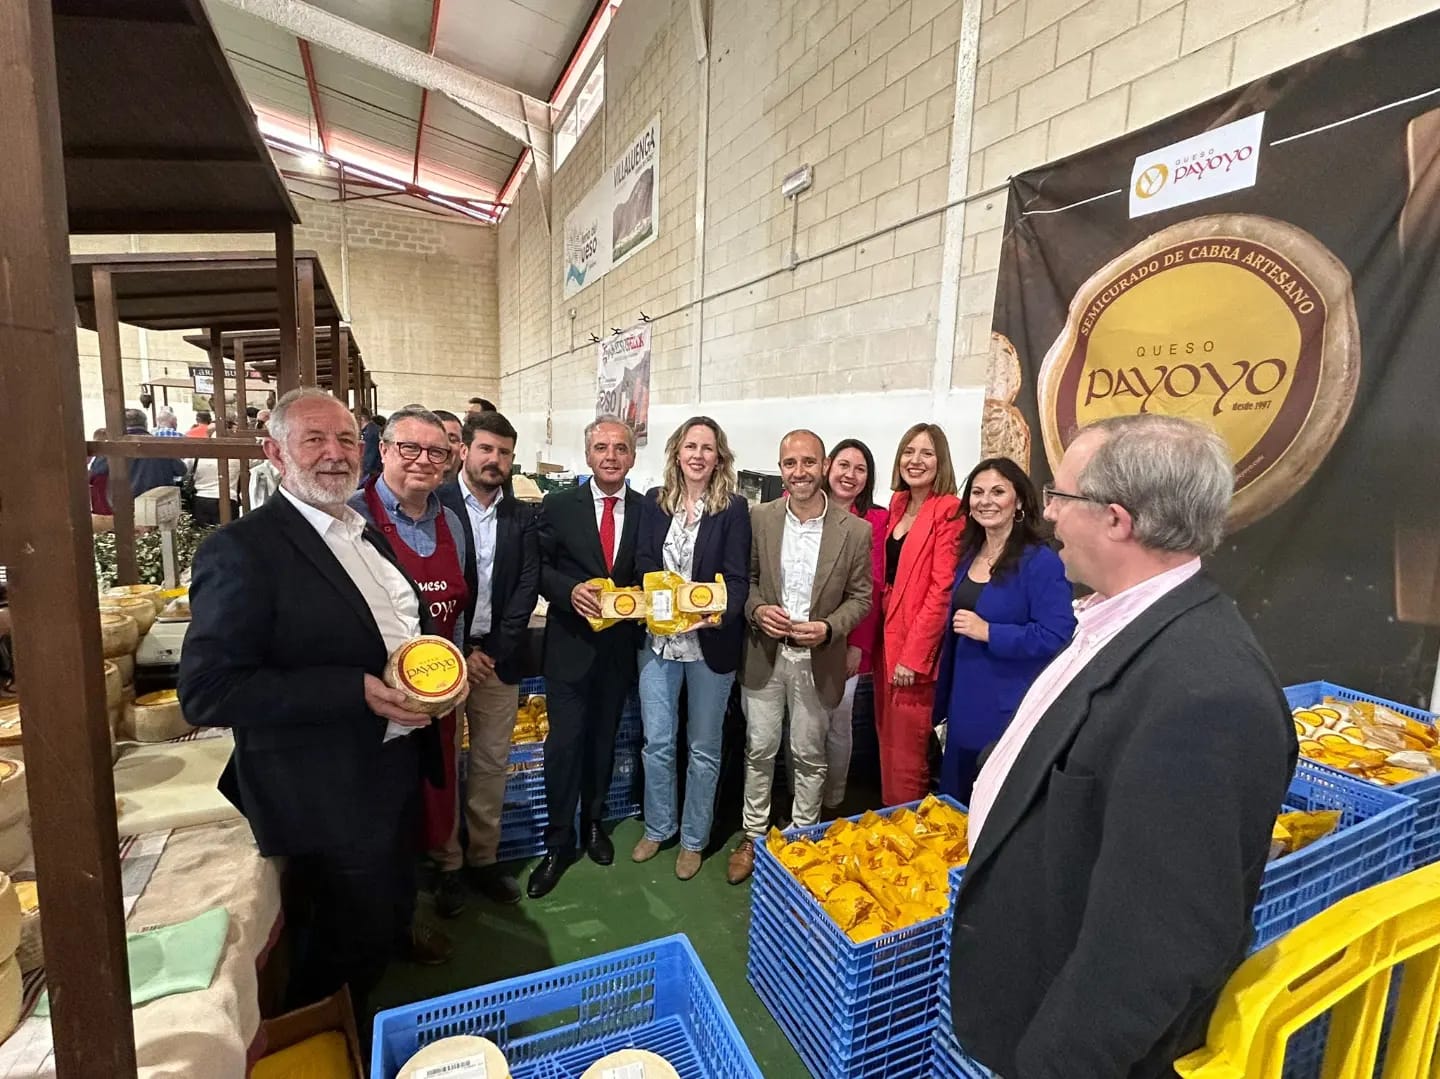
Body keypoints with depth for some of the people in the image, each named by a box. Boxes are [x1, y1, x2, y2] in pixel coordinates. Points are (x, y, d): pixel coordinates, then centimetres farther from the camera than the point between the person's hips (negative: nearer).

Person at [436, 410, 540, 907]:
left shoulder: (523, 517, 7)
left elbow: (527, 587, 2)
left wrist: (491, 650, -7)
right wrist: (458, 652, -10)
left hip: (498, 657, 3)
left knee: (492, 763, 11)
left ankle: (484, 859, 26)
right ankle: (447, 863, 24)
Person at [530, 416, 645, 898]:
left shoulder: (648, 511, 1)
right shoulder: (559, 505, -3)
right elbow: (540, 567, -1)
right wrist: (571, 590, -19)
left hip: (620, 646, 2)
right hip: (571, 643, -2)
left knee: (603, 739, 18)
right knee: (564, 742, 2)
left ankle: (593, 822, 39)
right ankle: (559, 841, 22)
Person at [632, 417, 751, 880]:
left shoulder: (733, 508, -6)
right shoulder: (655, 502, 5)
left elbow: (737, 578, -9)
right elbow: (643, 564, 1)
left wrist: (720, 613, -28)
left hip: (711, 643, -2)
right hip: (659, 639, 3)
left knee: (703, 747, 12)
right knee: (657, 742, 13)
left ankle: (693, 838, 32)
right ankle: (657, 827, 36)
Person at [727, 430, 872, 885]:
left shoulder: (855, 530, -8)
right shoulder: (759, 519, -3)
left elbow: (860, 597, -1)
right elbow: (745, 578, 5)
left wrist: (828, 628, -17)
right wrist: (756, 610, -14)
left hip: (818, 660, -1)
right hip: (765, 655, 2)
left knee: (809, 755, 14)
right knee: (759, 750, 14)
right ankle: (753, 835, 34)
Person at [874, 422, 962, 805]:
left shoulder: (948, 511, -12)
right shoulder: (897, 506, 11)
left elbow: (941, 589, -16)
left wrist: (914, 656, -17)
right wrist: (873, 641, 9)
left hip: (917, 648, -7)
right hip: (886, 639, 8)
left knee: (907, 757, 2)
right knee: (887, 742, 17)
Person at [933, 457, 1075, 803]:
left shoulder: (1041, 562, -15)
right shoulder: (968, 556, 7)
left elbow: (1055, 636, -22)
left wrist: (986, 631, -22)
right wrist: (942, 700, 17)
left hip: (1011, 712, -7)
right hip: (964, 705, 7)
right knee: (957, 804, 20)